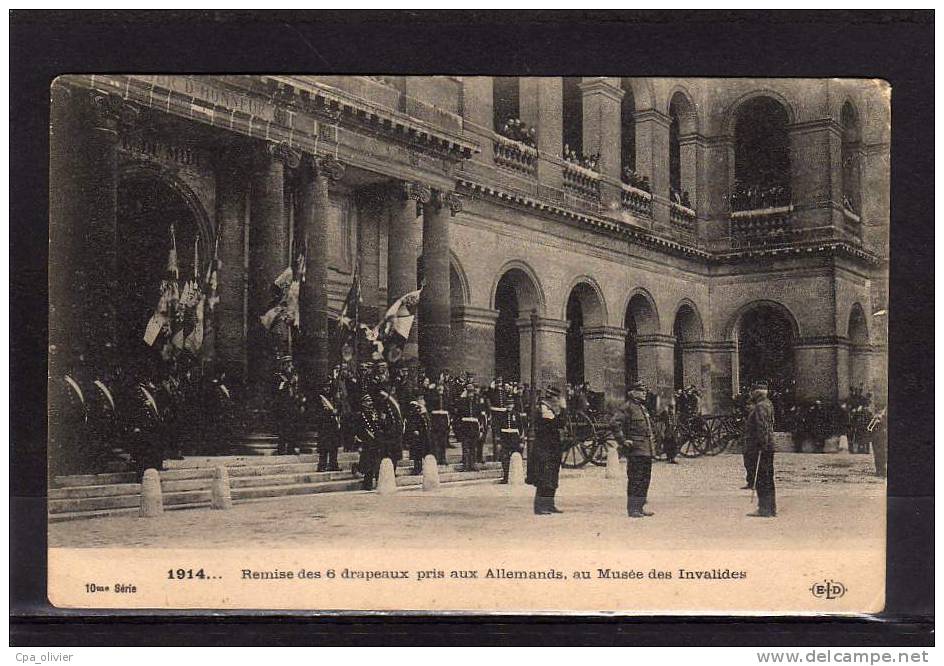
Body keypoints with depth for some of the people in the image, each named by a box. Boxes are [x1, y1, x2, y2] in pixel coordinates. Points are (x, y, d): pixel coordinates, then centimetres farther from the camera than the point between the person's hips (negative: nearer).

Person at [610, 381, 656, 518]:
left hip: (647, 450, 9)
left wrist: (652, 439, 25)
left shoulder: (643, 408, 19)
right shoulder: (628, 407, -10)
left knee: (645, 480, 11)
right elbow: (614, 423, -22)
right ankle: (632, 509, -4)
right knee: (635, 480, -7)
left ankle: (640, 507, 18)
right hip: (635, 450, -9)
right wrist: (623, 441, -19)